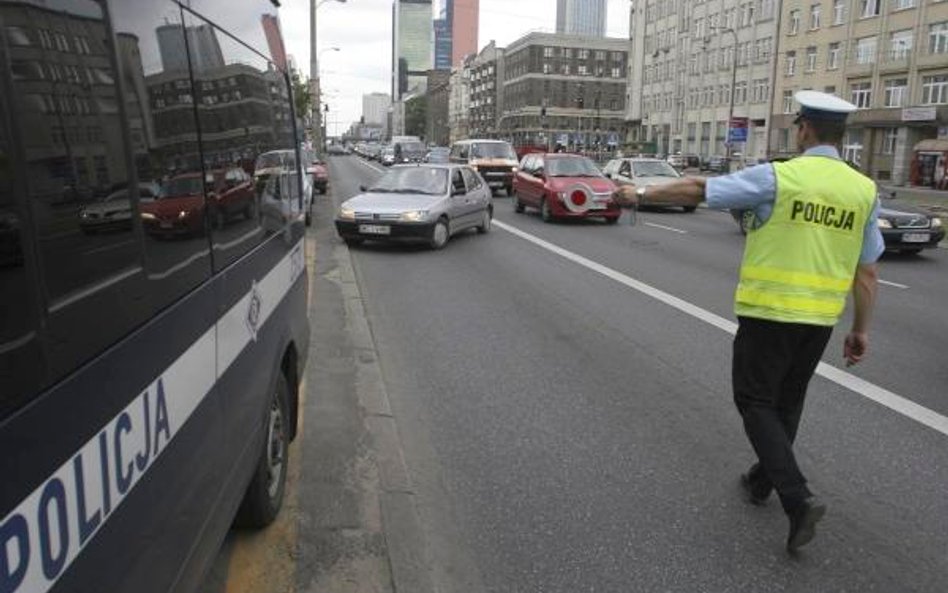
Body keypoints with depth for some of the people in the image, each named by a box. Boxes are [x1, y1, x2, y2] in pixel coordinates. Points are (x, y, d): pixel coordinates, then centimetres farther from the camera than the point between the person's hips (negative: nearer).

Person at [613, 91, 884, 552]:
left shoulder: (777, 177, -12)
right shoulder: (864, 190, 3)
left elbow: (696, 190, -7)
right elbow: (867, 272, 6)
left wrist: (642, 193, 6)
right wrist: (861, 329, 15)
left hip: (768, 311, -5)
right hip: (820, 318, 6)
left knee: (757, 403, 5)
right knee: (786, 403, 20)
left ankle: (798, 499, -7)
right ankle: (761, 481, 35)